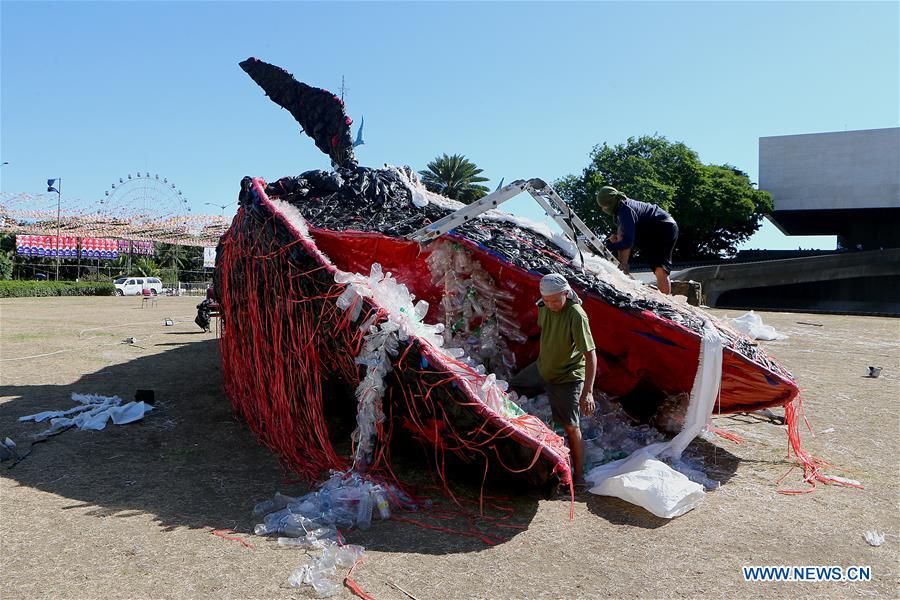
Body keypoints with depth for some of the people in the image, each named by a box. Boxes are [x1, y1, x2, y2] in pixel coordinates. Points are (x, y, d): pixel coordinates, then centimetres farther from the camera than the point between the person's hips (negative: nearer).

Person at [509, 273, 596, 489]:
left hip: (567, 378, -7)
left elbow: (590, 355, -31)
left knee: (571, 426, -1)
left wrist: (587, 392, -35)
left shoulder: (576, 316, -31)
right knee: (513, 388, 21)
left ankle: (579, 476, 14)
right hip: (542, 367, 8)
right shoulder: (544, 307, -10)